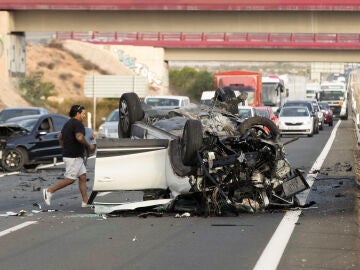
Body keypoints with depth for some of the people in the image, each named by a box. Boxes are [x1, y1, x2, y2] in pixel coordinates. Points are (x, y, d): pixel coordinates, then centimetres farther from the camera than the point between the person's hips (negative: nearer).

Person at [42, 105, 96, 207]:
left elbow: (60, 138, 22)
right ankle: (49, 191, 0)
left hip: (77, 157, 10)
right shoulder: (78, 124, -15)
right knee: (70, 179, -6)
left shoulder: (68, 123, 16)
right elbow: (79, 137, -30)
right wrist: (89, 146, -17)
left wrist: (65, 149, 25)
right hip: (73, 157, -10)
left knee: (83, 177, 8)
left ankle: (85, 202, 6)